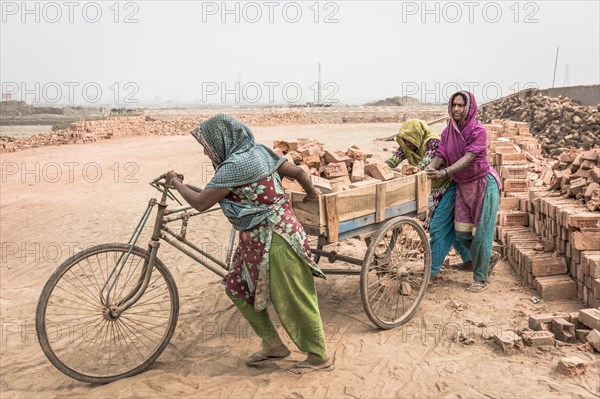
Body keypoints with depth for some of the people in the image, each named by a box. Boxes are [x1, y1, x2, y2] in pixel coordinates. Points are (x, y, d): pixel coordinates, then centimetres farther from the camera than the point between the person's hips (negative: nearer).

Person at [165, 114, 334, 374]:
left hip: (273, 240, -10)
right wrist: (311, 192, 27)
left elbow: (201, 203, -16)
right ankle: (273, 345, 28)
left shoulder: (234, 165, -20)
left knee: (293, 301, 3)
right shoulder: (259, 152, 4)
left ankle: (320, 358, 21)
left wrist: (175, 182, 1)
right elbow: (299, 172, 7)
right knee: (237, 289, 16)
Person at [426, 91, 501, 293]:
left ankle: (480, 279, 10)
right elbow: (440, 154, -4)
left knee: (481, 231, -3)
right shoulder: (448, 131, 3)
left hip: (483, 184, -6)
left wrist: (444, 172, -38)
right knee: (461, 232, 6)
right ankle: (489, 257, 33)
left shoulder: (478, 131, -15)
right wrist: (429, 169, -26)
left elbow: (468, 158, -26)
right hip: (463, 186, 6)